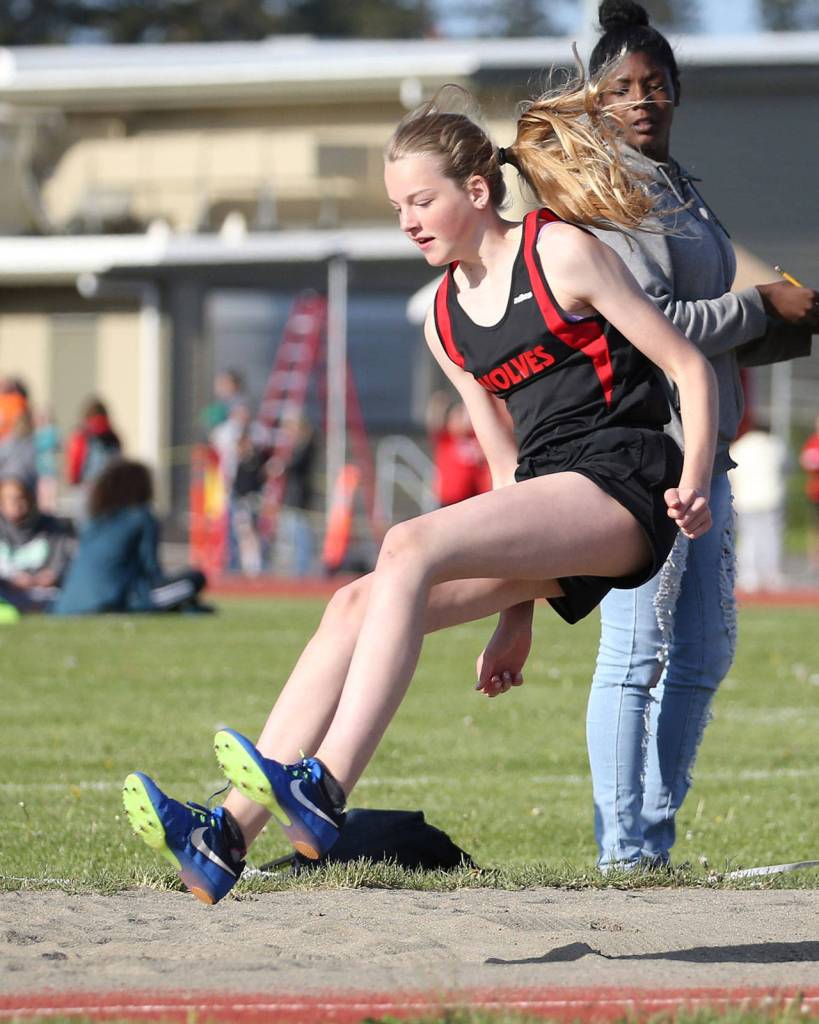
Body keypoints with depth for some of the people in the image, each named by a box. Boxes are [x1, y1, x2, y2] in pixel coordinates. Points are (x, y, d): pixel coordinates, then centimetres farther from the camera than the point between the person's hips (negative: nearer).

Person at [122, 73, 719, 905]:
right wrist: (516, 616, 18)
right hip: (549, 521, 8)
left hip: (621, 489, -8)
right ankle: (229, 836, -18)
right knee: (355, 607, -9)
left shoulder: (560, 254, -3)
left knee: (410, 545, -27)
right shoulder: (446, 321, 18)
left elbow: (690, 368, -3)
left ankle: (324, 794, -36)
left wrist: (692, 486, -17)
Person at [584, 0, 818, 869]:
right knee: (639, 653, -9)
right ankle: (624, 848, -5)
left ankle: (655, 837, 17)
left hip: (698, 450, 10)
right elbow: (652, 326, -19)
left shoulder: (678, 191, 19)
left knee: (703, 652, 12)